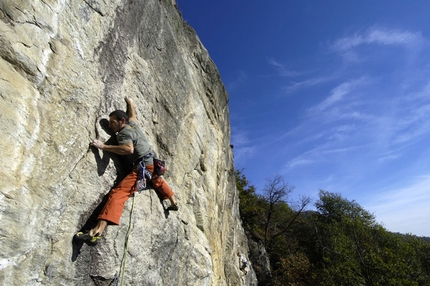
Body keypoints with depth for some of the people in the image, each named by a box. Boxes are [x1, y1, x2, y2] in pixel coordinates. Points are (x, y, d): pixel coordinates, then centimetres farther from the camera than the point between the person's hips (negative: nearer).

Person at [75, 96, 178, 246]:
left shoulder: (124, 132, -9)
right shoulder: (133, 124, 13)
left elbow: (129, 149, -30)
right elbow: (132, 115, 38)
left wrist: (103, 146, -25)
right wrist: (130, 103, 53)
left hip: (142, 167, -9)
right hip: (152, 163, 10)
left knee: (118, 193, -19)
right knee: (158, 181, 38)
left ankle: (97, 231, -32)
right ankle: (173, 203, 57)